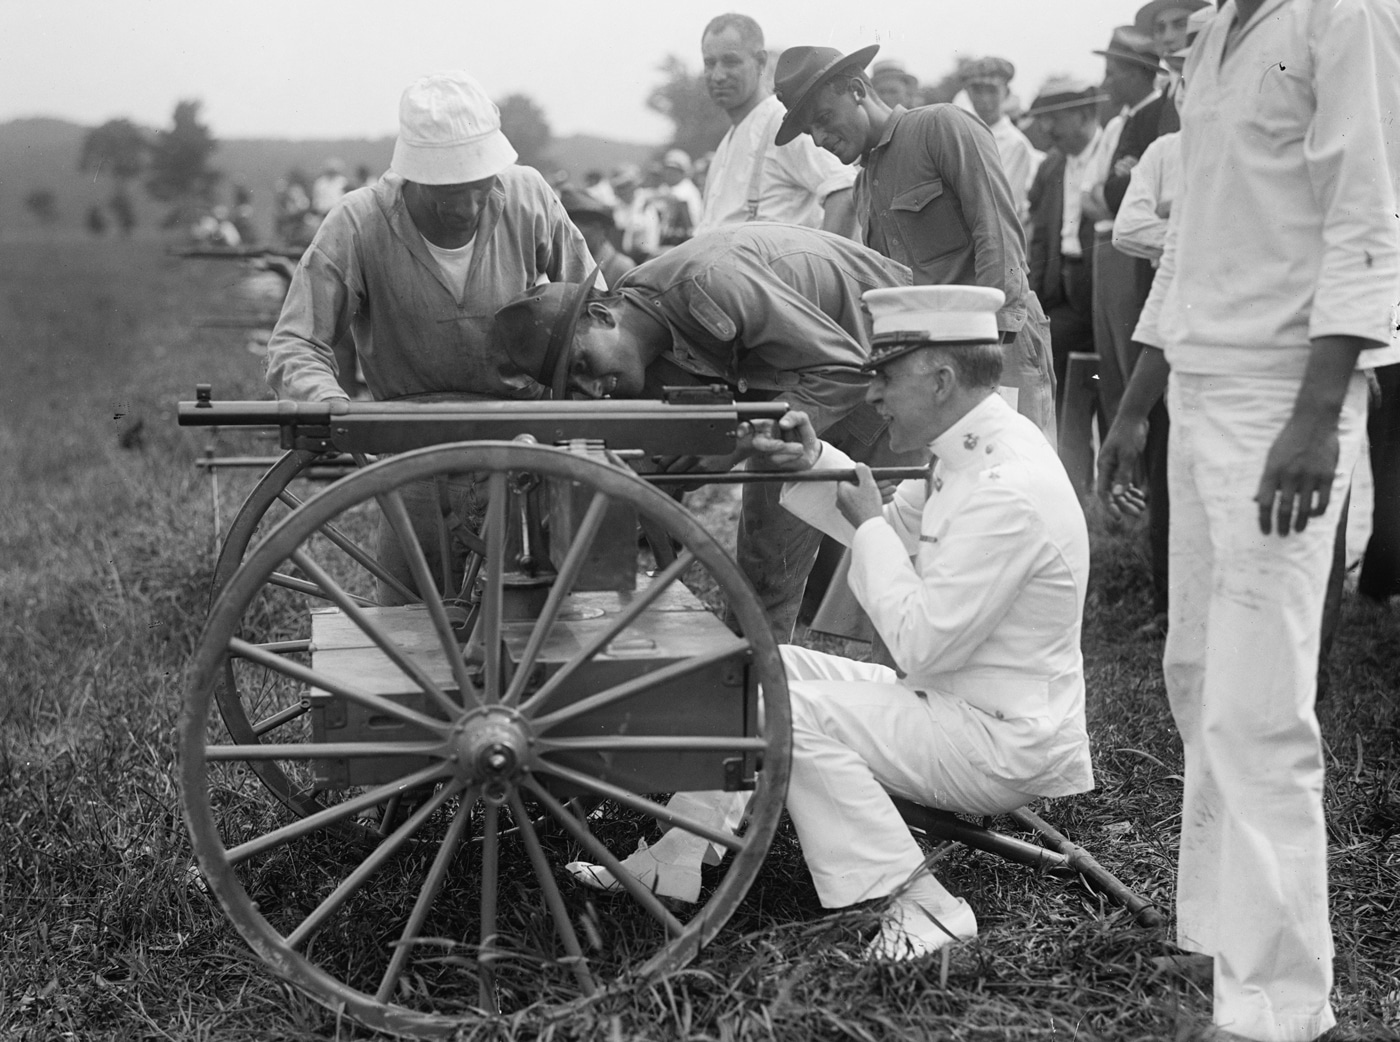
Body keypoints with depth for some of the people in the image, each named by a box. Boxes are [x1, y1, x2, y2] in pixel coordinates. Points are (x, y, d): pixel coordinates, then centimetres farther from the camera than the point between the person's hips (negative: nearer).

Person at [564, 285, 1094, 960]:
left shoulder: (1008, 490, -27)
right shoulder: (972, 453, 5)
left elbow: (919, 644, -27)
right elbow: (897, 530, 21)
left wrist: (869, 523, -15)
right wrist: (812, 466, 5)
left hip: (1004, 745, -10)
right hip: (950, 698, 10)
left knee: (792, 713, -21)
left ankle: (922, 904, -17)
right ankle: (673, 860, 12)